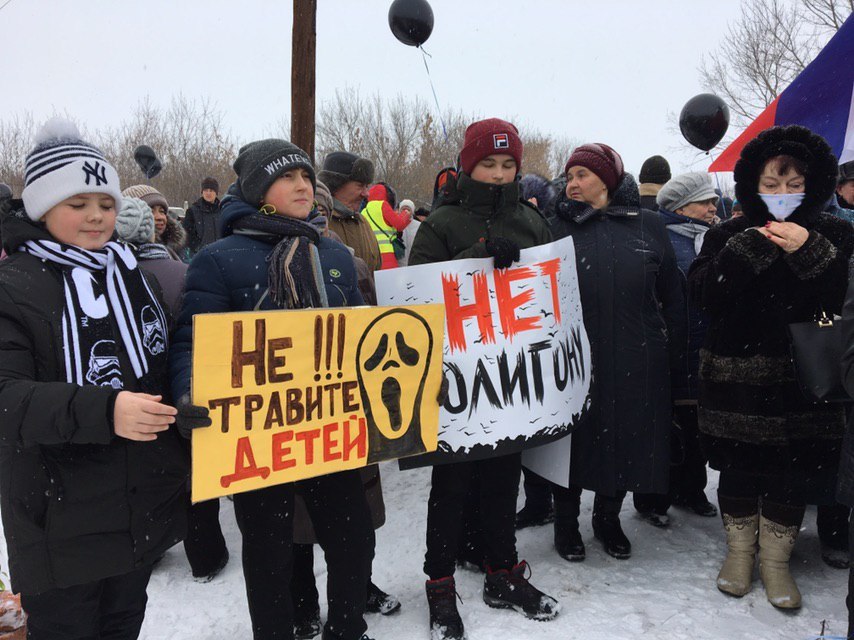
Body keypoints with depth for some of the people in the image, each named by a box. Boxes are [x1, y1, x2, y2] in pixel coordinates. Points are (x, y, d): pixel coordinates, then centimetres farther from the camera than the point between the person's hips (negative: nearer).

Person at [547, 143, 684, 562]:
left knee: (628, 438, 12)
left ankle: (608, 518, 34)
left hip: (637, 359, 2)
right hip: (575, 356, -1)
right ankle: (565, 523, 28)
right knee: (576, 437, 8)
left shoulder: (648, 226, 5)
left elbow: (671, 294, 9)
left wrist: (671, 349, 7)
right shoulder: (560, 226, 3)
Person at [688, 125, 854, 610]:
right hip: (737, 377, 0)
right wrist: (749, 248, -19)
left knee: (793, 472, 7)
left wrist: (809, 253, -22)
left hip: (802, 378, 0)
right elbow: (704, 293, -10)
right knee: (739, 468, 11)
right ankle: (740, 549, 30)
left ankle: (775, 560, 26)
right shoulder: (729, 235, 3)